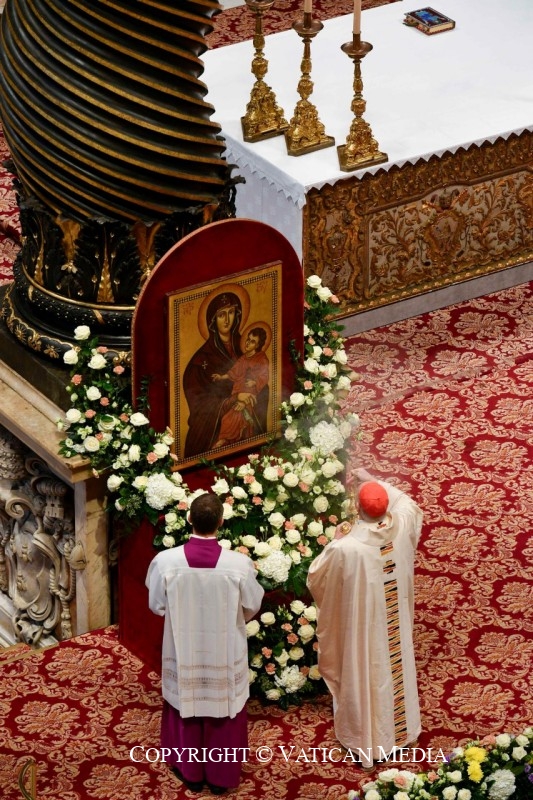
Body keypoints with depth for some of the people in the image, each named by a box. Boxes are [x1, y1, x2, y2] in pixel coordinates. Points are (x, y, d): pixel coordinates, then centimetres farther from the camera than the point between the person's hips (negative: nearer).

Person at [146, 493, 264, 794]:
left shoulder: (165, 561, -21)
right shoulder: (240, 564, -23)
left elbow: (157, 605, -6)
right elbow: (252, 606, -6)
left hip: (184, 651, 1)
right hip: (225, 653, -1)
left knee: (186, 706, 21)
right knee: (223, 709, 19)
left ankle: (191, 773, 36)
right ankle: (221, 776, 34)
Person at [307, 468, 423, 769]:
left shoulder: (347, 547, -35)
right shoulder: (401, 527, -21)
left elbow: (318, 578, -16)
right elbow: (408, 503, 5)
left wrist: (335, 541, -5)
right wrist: (375, 482, 10)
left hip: (362, 625, -4)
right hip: (395, 622, 4)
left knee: (366, 676, 15)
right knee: (394, 668, 25)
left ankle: (368, 742, 33)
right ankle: (400, 729, 45)